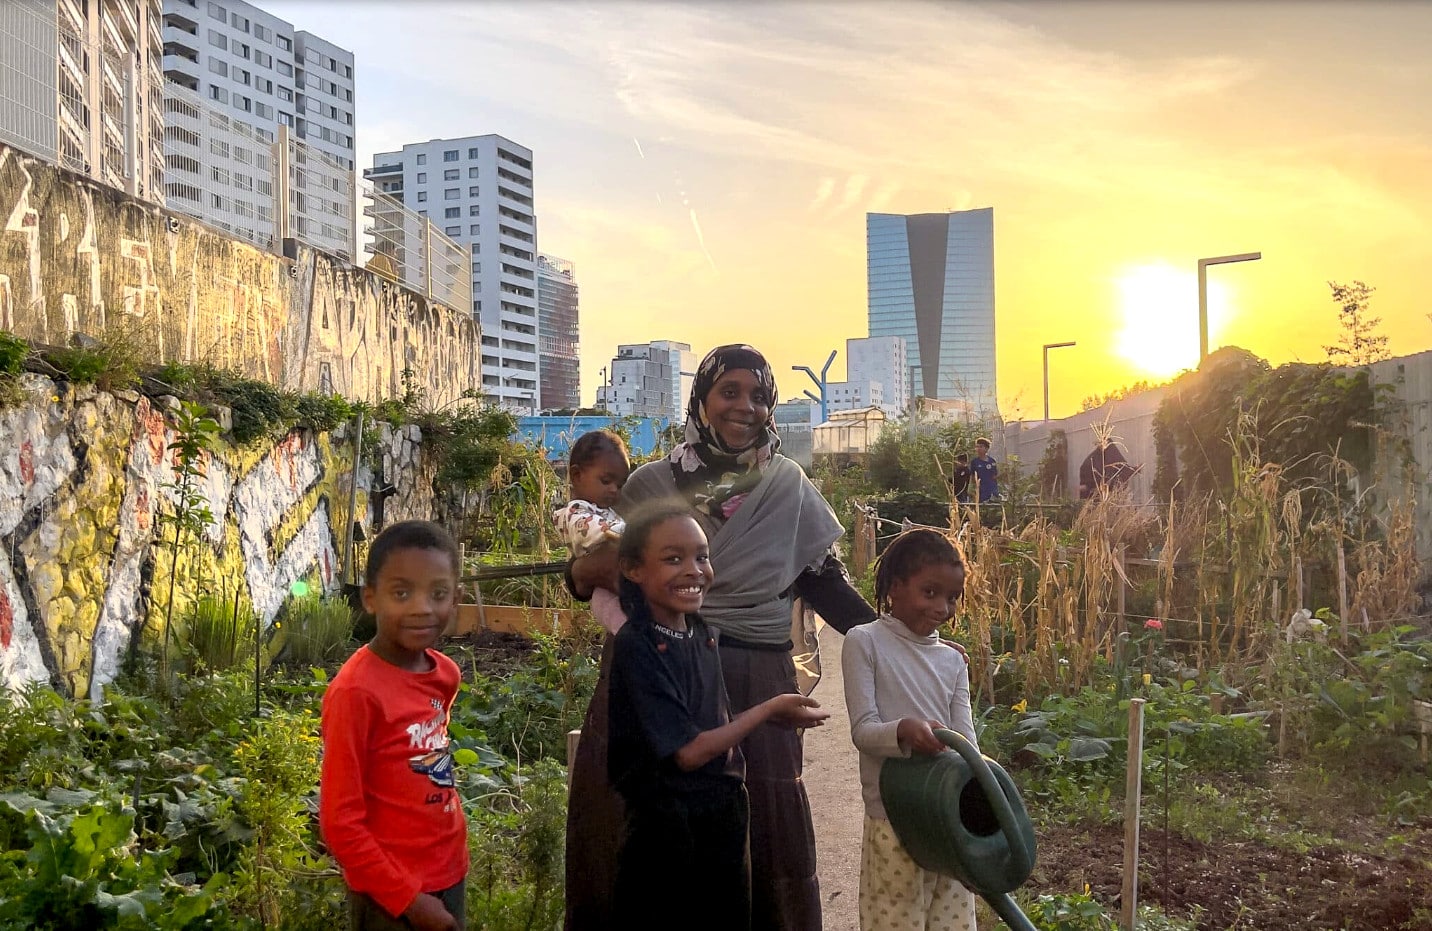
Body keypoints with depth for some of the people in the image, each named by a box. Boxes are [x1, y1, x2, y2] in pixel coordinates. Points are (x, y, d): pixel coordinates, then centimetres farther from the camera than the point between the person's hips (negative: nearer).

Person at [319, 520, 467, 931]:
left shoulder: (445, 674, -2)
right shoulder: (357, 691, -22)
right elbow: (339, 822, -19)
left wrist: (454, 856, 10)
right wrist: (407, 898, -15)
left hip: (449, 877, 6)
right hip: (391, 896, -6)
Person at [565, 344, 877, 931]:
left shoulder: (787, 485, 5)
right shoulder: (651, 484, 4)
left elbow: (822, 579, 7)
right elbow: (606, 572, 9)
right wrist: (582, 573, -14)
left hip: (755, 687, 0)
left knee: (759, 834, 4)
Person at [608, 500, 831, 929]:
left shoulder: (702, 635, 4)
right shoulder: (636, 648, -19)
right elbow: (689, 751, -20)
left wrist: (775, 717, 0)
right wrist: (771, 709, -12)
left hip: (724, 824, 7)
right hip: (665, 833, -7)